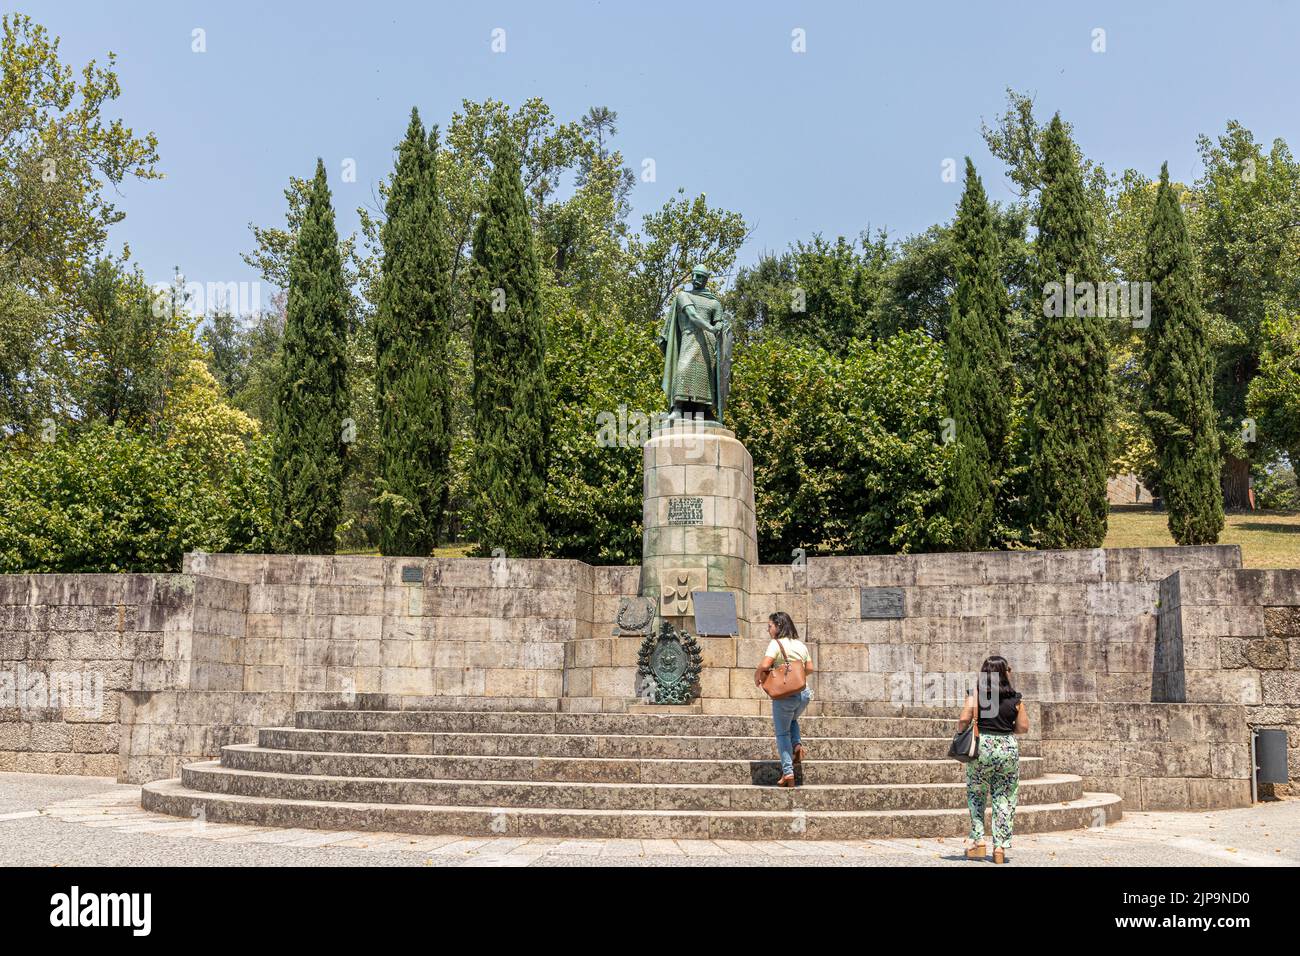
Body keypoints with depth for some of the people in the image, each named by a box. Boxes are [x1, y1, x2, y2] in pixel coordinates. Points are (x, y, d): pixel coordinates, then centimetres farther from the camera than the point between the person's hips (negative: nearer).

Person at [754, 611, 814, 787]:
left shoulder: (776, 644, -9)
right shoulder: (801, 645, 10)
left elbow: (765, 665, -20)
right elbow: (809, 669, 14)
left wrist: (757, 677, -2)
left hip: (784, 695, -6)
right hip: (804, 693, 6)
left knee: (782, 732, 6)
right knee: (792, 720, 33)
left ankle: (787, 771, 0)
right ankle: (797, 744, 7)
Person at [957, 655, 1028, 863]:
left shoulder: (976, 695, -4)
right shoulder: (1016, 699, 1)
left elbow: (963, 720, -12)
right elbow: (1023, 727, 5)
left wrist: (962, 733, 6)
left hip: (982, 746, -1)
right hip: (1008, 747, 1)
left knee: (976, 795, 14)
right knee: (1004, 798, 8)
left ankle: (978, 840, 7)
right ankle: (1000, 846, 6)